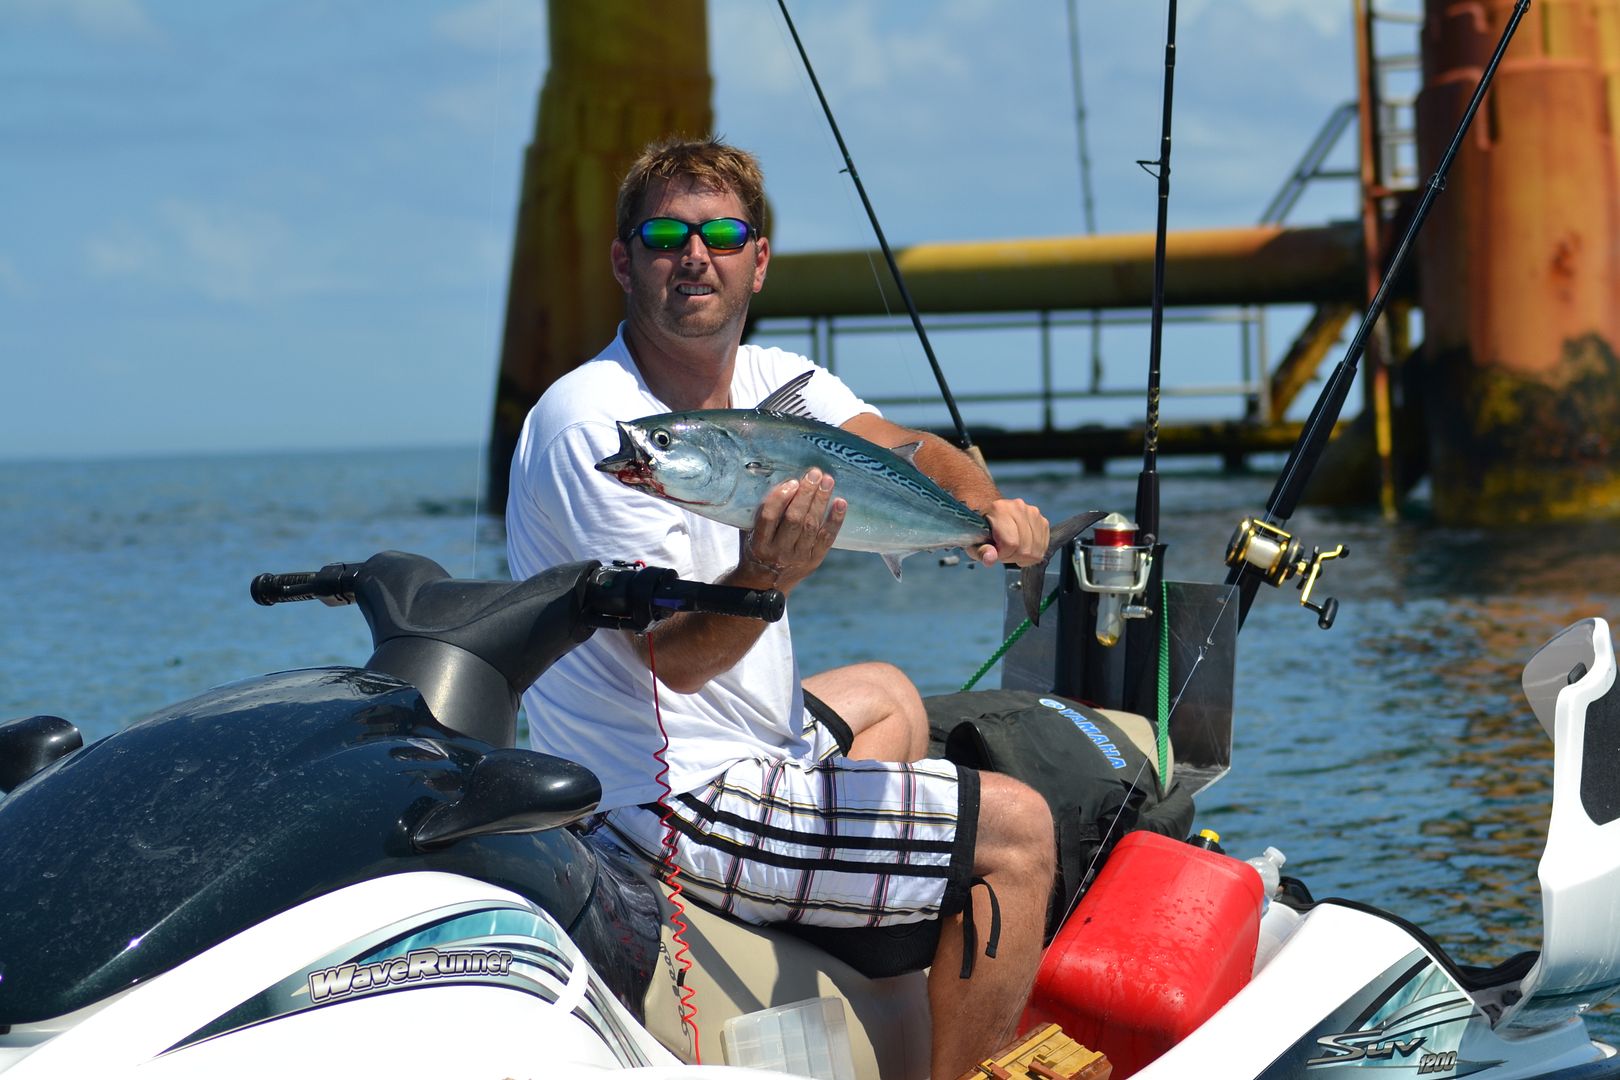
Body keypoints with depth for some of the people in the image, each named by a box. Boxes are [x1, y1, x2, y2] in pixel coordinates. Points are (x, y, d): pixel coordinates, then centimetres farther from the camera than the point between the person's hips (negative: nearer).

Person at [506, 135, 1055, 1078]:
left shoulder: (775, 382, 5)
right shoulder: (592, 424, -23)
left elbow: (911, 455, -4)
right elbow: (677, 658, -28)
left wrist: (988, 503, -26)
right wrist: (770, 574, -47)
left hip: (728, 745, 10)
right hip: (679, 808, -10)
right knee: (1020, 830, -5)